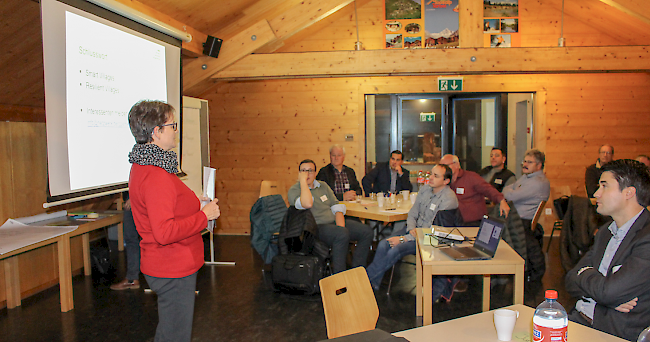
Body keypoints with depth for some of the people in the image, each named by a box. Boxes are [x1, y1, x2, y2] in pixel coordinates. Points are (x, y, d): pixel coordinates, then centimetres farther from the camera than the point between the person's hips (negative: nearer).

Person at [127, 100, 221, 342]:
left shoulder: (143, 166, 9)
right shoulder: (156, 177, -25)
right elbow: (165, 232, -30)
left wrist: (194, 205, 11)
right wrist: (204, 215, -20)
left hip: (169, 266, 10)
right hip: (173, 270, -10)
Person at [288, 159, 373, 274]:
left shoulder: (323, 185, 18)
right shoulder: (294, 190, -1)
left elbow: (336, 207, 10)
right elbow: (307, 204, -23)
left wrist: (340, 226, -7)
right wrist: (303, 181, -16)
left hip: (334, 222, 7)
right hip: (316, 226, -7)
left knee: (366, 231, -10)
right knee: (342, 234, -35)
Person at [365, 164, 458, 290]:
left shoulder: (449, 199, -18)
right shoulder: (424, 190, 5)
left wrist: (403, 239, -21)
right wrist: (411, 229, -11)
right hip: (415, 231, 7)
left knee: (394, 251, -25)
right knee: (383, 244, -15)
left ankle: (366, 279, -9)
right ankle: (374, 282, -8)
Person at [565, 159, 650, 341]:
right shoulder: (605, 232, 12)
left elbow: (607, 291, -23)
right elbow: (571, 280, 9)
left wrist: (585, 273, -1)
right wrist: (611, 298, -10)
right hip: (580, 318, 7)